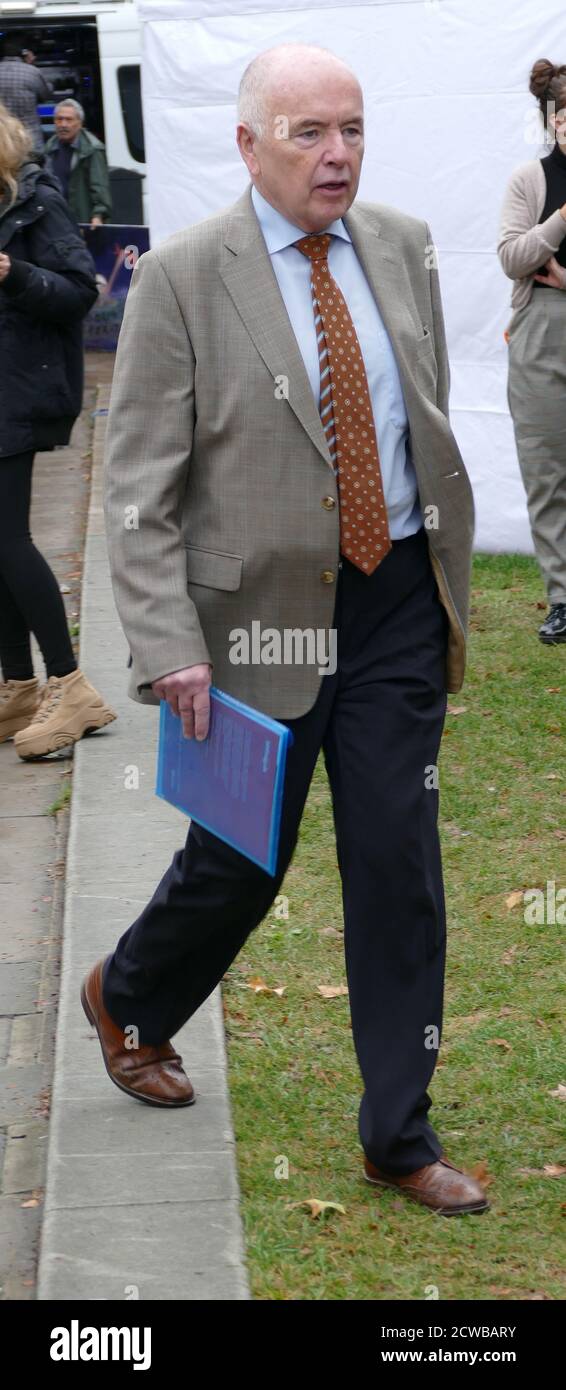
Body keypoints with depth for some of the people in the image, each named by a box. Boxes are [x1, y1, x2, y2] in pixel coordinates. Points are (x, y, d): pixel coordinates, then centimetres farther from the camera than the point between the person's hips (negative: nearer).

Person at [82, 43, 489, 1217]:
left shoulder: (404, 248, 4)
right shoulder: (181, 279, -11)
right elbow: (139, 486, -11)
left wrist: (450, 588, 12)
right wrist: (172, 649, -18)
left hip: (399, 603, 4)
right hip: (264, 610, -4)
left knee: (400, 866, 4)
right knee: (242, 859, 9)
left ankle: (400, 1135, 17)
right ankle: (127, 997, 42)